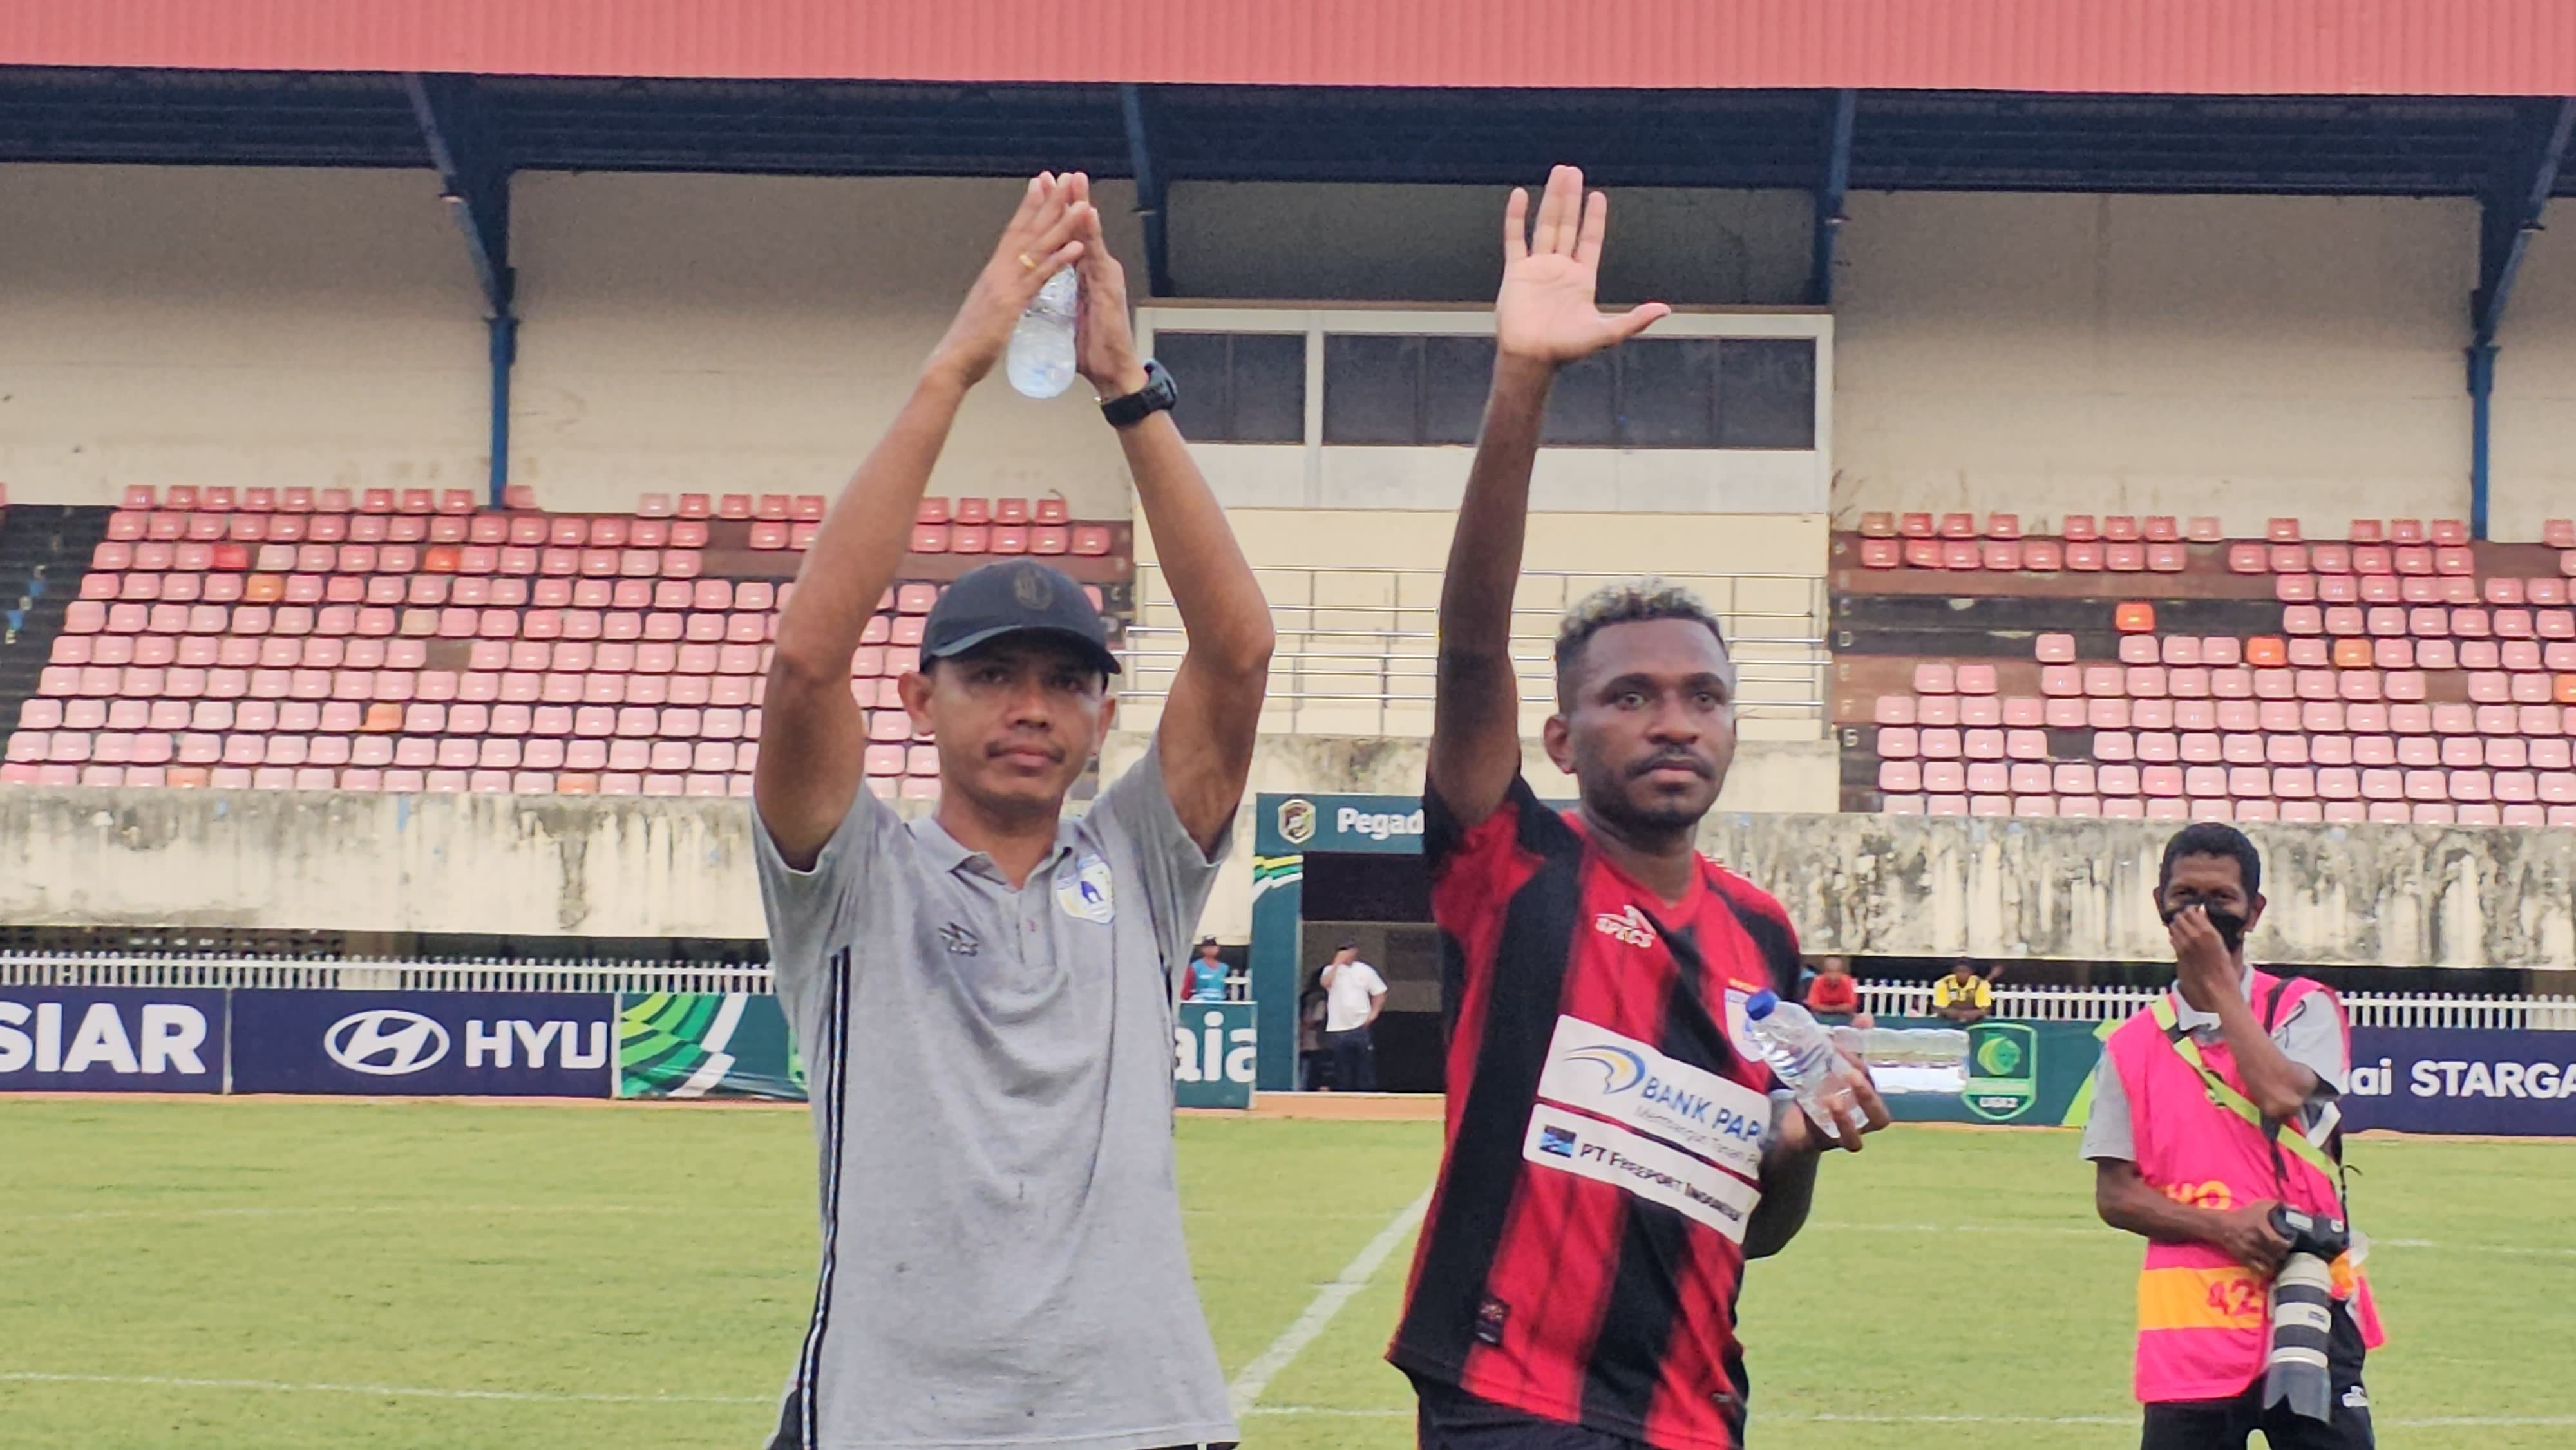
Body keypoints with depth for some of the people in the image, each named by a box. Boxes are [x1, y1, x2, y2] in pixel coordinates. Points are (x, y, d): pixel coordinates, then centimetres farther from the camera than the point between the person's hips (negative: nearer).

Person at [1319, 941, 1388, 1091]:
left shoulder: (1365, 971, 6)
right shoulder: (1331, 970, 3)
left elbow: (1380, 993, 12)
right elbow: (1325, 983, -19)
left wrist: (1374, 1012, -2)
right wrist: (1337, 963, -16)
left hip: (1361, 1027, 0)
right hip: (1337, 1030, 0)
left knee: (1366, 1071, -2)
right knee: (1342, 1074, 4)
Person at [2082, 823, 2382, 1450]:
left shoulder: (2303, 1009, 5)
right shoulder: (2133, 1046, 9)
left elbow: (2280, 1097, -15)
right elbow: (2114, 1195, 5)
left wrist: (2218, 981, -8)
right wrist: (2221, 1225, -12)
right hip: (2188, 1329, 2)